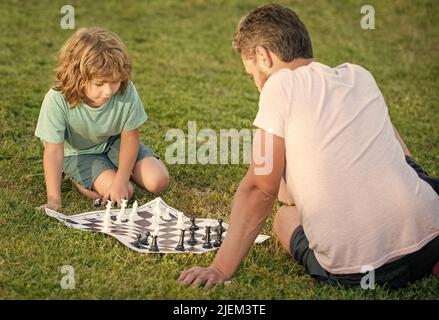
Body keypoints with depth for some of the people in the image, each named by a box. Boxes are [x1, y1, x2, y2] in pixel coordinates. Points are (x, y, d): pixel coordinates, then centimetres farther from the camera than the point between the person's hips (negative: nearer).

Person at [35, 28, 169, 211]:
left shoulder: (127, 92, -29)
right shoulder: (57, 100, -35)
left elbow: (130, 137, -16)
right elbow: (54, 151, -31)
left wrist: (121, 180, -23)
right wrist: (54, 200, -32)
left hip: (114, 141, 3)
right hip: (78, 152, -3)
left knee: (158, 181, -9)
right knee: (124, 193, -19)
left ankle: (113, 166, 18)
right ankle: (74, 176, 7)